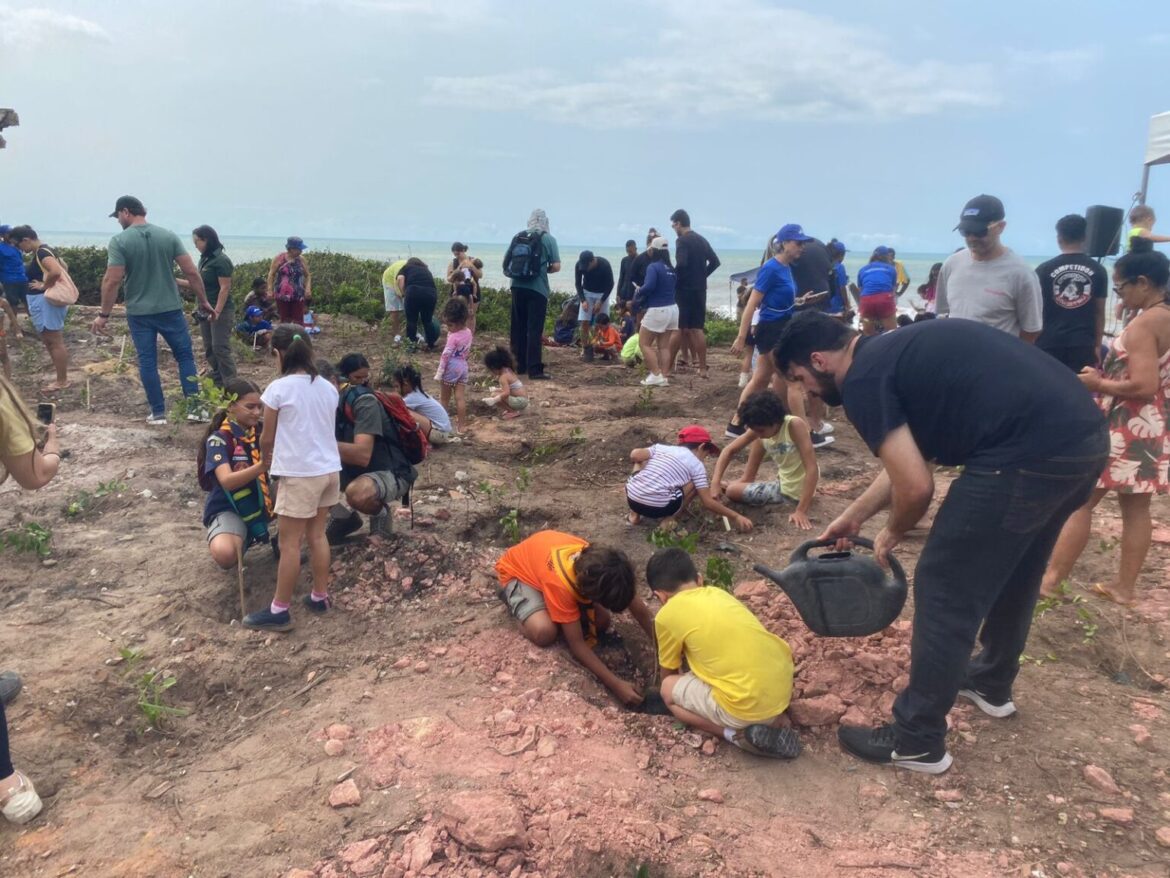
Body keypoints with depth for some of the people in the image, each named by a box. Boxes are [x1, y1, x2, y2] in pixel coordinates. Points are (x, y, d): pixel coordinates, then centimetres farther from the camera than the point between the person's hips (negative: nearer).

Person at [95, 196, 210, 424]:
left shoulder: (119, 241, -8)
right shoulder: (169, 235, 0)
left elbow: (112, 280, -12)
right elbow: (191, 272, -3)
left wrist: (103, 314, -4)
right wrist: (203, 301, 8)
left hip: (139, 313, -1)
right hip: (170, 309, 2)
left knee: (147, 361, 7)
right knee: (185, 355, 11)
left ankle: (158, 413, 11)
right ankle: (195, 408, 7)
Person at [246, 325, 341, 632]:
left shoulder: (278, 389, -12)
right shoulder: (328, 387, 4)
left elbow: (267, 438, -5)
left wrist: (266, 457, 17)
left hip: (299, 474, -6)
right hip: (328, 469, 6)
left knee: (289, 543, 2)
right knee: (317, 534, 18)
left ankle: (279, 610, 12)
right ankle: (320, 596, 27)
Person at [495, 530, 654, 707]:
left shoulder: (603, 568, -26)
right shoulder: (561, 581, -42)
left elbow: (639, 610, -12)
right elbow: (577, 644, -34)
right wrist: (615, 684, -38)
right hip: (516, 572, -5)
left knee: (602, 622, -10)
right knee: (545, 632, -31)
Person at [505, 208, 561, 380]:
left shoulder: (518, 237, 9)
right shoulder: (548, 239, -2)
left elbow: (506, 261, 9)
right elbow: (556, 266, -5)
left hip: (517, 286, 4)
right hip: (537, 288, -4)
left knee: (518, 327, 13)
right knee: (535, 329, -4)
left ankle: (520, 365, 19)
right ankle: (534, 369, -6)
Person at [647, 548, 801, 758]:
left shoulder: (667, 615, -1)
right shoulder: (717, 592, 15)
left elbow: (668, 674, 15)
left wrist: (675, 687, 37)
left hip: (749, 705, -6)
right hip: (783, 685, 6)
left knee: (669, 689, 15)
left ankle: (740, 734, 0)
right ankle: (775, 721, 14)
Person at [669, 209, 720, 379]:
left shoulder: (682, 241, -11)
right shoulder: (702, 240, 13)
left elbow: (681, 263, -24)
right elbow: (715, 262, 14)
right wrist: (702, 275, 13)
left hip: (684, 289, -7)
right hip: (700, 289, 7)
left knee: (679, 329, -3)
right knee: (697, 329, 9)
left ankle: (668, 368, 1)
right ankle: (703, 368, 7)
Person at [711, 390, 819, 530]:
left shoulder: (794, 425, -27)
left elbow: (812, 469, -31)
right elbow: (729, 450, -2)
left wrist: (801, 511, -33)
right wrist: (715, 482, -17)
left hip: (798, 492, -7)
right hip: (782, 485, 7)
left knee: (732, 490, -11)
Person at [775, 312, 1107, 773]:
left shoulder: (863, 380, -7)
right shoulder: (897, 350, 21)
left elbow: (915, 487, -11)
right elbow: (914, 457, 30)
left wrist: (891, 535, 10)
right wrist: (854, 515, 35)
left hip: (1029, 453, -10)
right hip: (1084, 435, 10)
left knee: (946, 589, 2)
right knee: (1014, 571, 28)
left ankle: (916, 740, 15)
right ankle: (991, 682, 49)